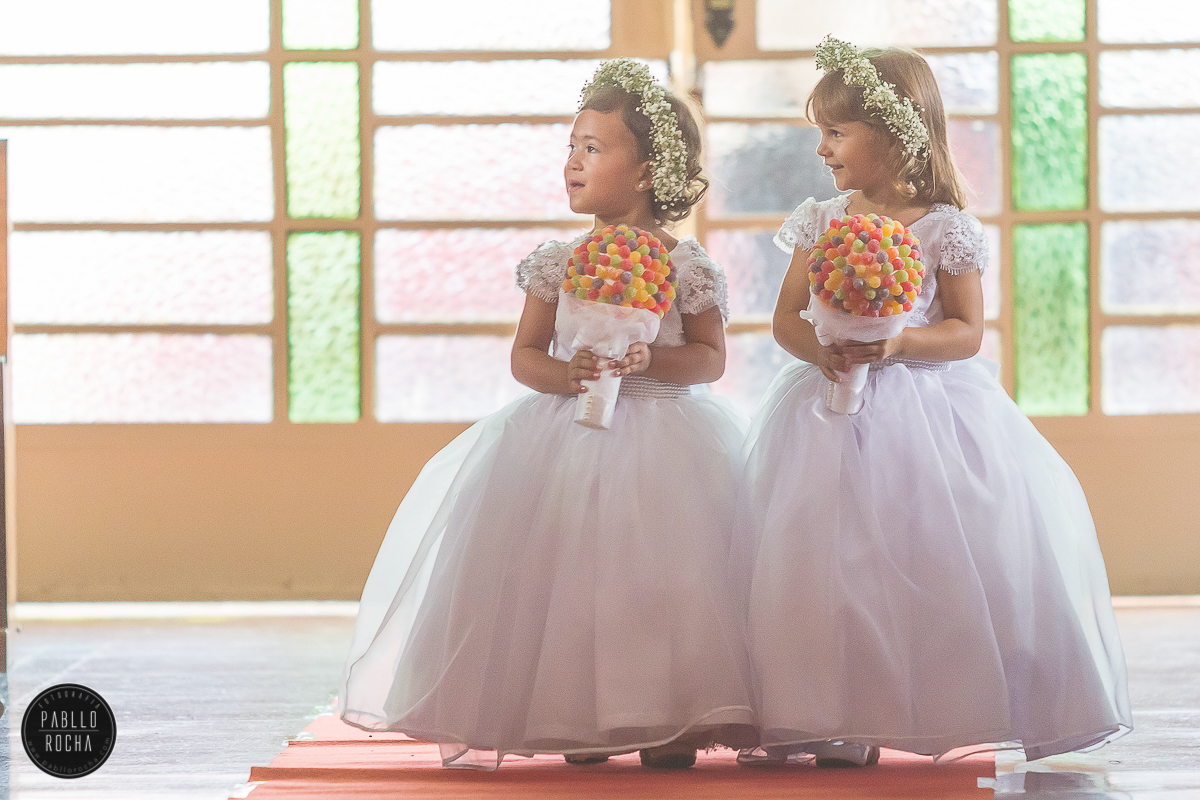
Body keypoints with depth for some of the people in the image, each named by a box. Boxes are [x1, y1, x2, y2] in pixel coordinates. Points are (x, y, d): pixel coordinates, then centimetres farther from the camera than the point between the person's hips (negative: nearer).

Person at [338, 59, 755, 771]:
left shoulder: (686, 266, -3)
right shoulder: (557, 264, 5)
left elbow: (712, 356, -1)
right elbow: (525, 355, 7)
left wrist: (650, 362, -18)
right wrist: (566, 374, -14)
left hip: (662, 424, -3)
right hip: (570, 422, 3)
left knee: (663, 570, -10)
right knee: (562, 568, -5)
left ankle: (672, 720, 0)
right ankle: (578, 717, 5)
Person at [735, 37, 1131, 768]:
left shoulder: (945, 230, -4)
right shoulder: (820, 222, 7)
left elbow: (966, 331, -4)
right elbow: (788, 316, 7)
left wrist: (898, 343, -20)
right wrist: (819, 347, -14)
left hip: (922, 404, -3)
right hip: (832, 406, 4)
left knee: (933, 560, -7)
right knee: (812, 563, -2)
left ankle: (951, 708, 5)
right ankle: (820, 717, 4)